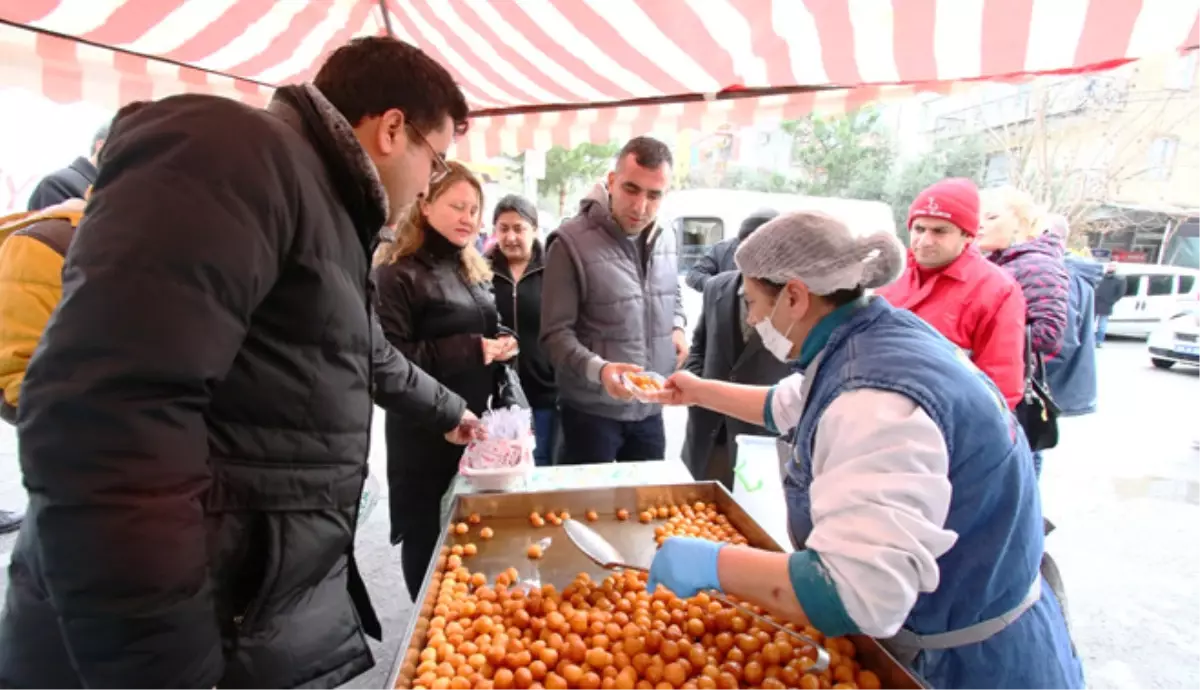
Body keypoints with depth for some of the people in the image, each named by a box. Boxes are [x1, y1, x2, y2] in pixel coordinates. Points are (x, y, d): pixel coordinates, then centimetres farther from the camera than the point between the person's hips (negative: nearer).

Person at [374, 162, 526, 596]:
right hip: (425, 433, -6)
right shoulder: (398, 274, -10)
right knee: (430, 540, 9)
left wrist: (512, 406, 5)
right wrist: (469, 350, -20)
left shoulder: (474, 271, 13)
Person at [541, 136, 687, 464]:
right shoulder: (571, 242, -17)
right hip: (591, 411, -5)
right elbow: (555, 334, -18)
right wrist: (598, 370, -35)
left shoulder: (665, 239, 3)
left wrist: (677, 327, 1)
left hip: (650, 408, 6)